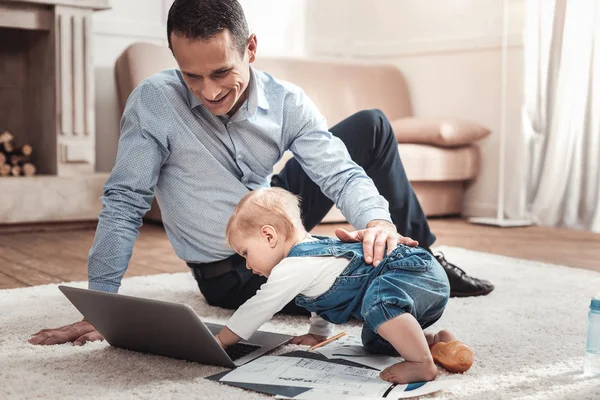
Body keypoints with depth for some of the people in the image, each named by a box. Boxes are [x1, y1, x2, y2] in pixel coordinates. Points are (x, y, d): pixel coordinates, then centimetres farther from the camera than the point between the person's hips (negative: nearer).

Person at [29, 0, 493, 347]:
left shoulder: (287, 102, -15)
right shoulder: (154, 101, -25)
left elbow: (340, 173, -22)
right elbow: (124, 202, -22)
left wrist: (376, 220, -44)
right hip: (232, 271, -4)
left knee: (372, 126, -1)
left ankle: (419, 257, 14)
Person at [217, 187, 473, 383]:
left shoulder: (293, 268, -14)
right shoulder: (313, 249, 17)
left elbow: (257, 308, -6)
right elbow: (327, 294, 36)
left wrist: (219, 341, 5)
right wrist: (317, 333, 44)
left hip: (419, 274, -11)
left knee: (378, 301, -38)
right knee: (373, 340, 21)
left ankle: (423, 364, -32)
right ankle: (437, 342, 13)